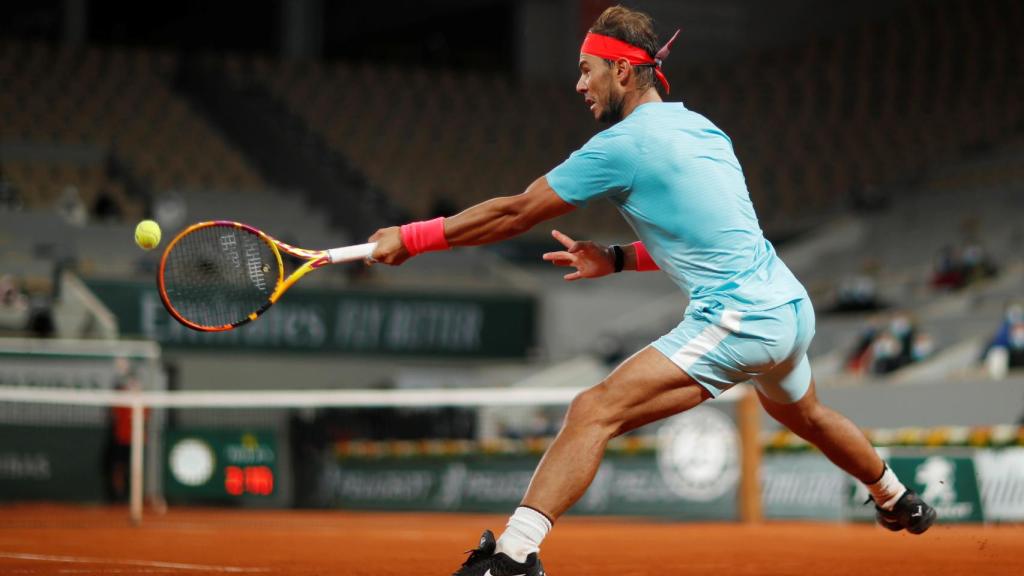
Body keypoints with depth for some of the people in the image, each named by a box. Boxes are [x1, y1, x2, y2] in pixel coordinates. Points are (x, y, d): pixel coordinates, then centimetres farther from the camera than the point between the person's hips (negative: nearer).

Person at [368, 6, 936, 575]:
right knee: (802, 412, 38)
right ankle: (899, 501, 60)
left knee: (595, 411, -18)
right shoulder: (703, 128, 13)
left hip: (740, 319, -9)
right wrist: (617, 259, 13)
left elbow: (515, 214, -9)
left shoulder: (623, 144, -11)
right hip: (792, 306, 9)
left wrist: (412, 238, -3)